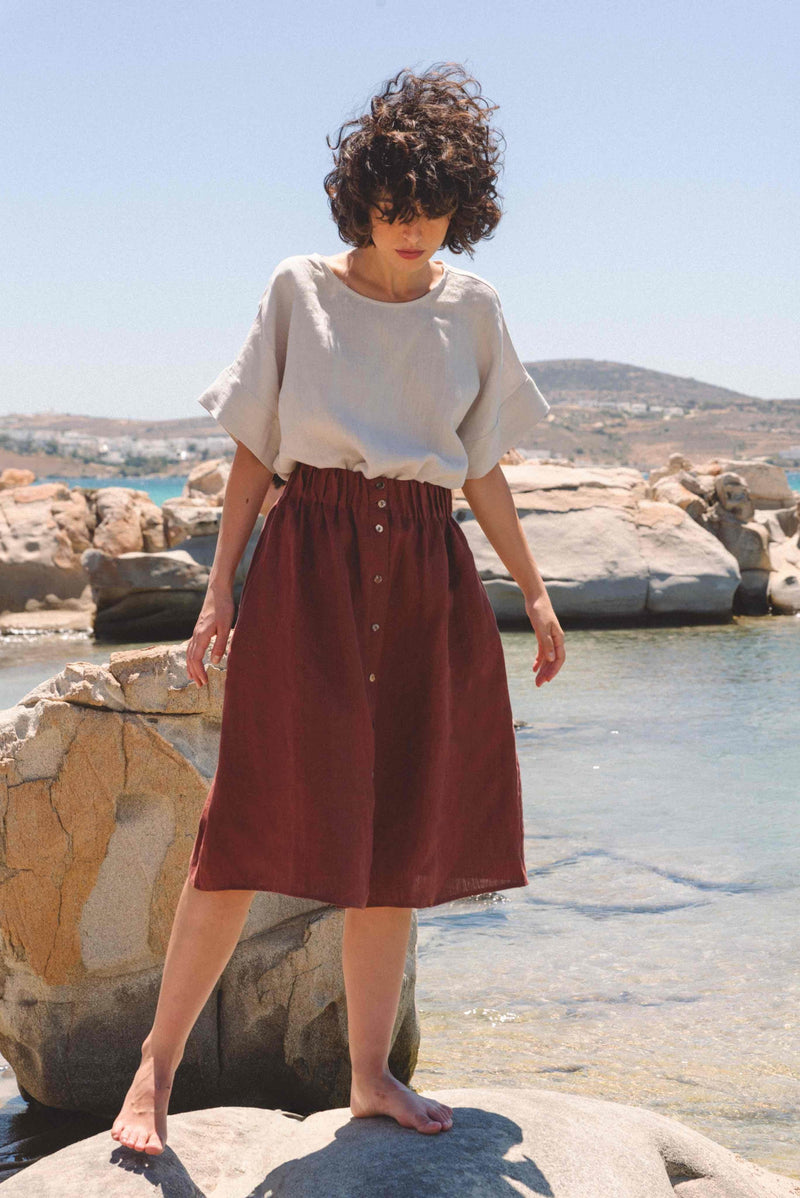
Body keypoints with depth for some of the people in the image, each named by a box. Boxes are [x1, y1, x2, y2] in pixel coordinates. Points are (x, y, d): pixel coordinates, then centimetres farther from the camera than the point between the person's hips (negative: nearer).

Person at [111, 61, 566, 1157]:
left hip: (427, 575, 3)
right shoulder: (300, 288, 3)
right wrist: (221, 587, -1)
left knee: (398, 830, 5)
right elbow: (255, 452, 4)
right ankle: (156, 1068, 1)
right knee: (259, 824, -8)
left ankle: (371, 1076, 17)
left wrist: (534, 589, 13)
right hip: (309, 565, -3)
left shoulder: (472, 308, 10)